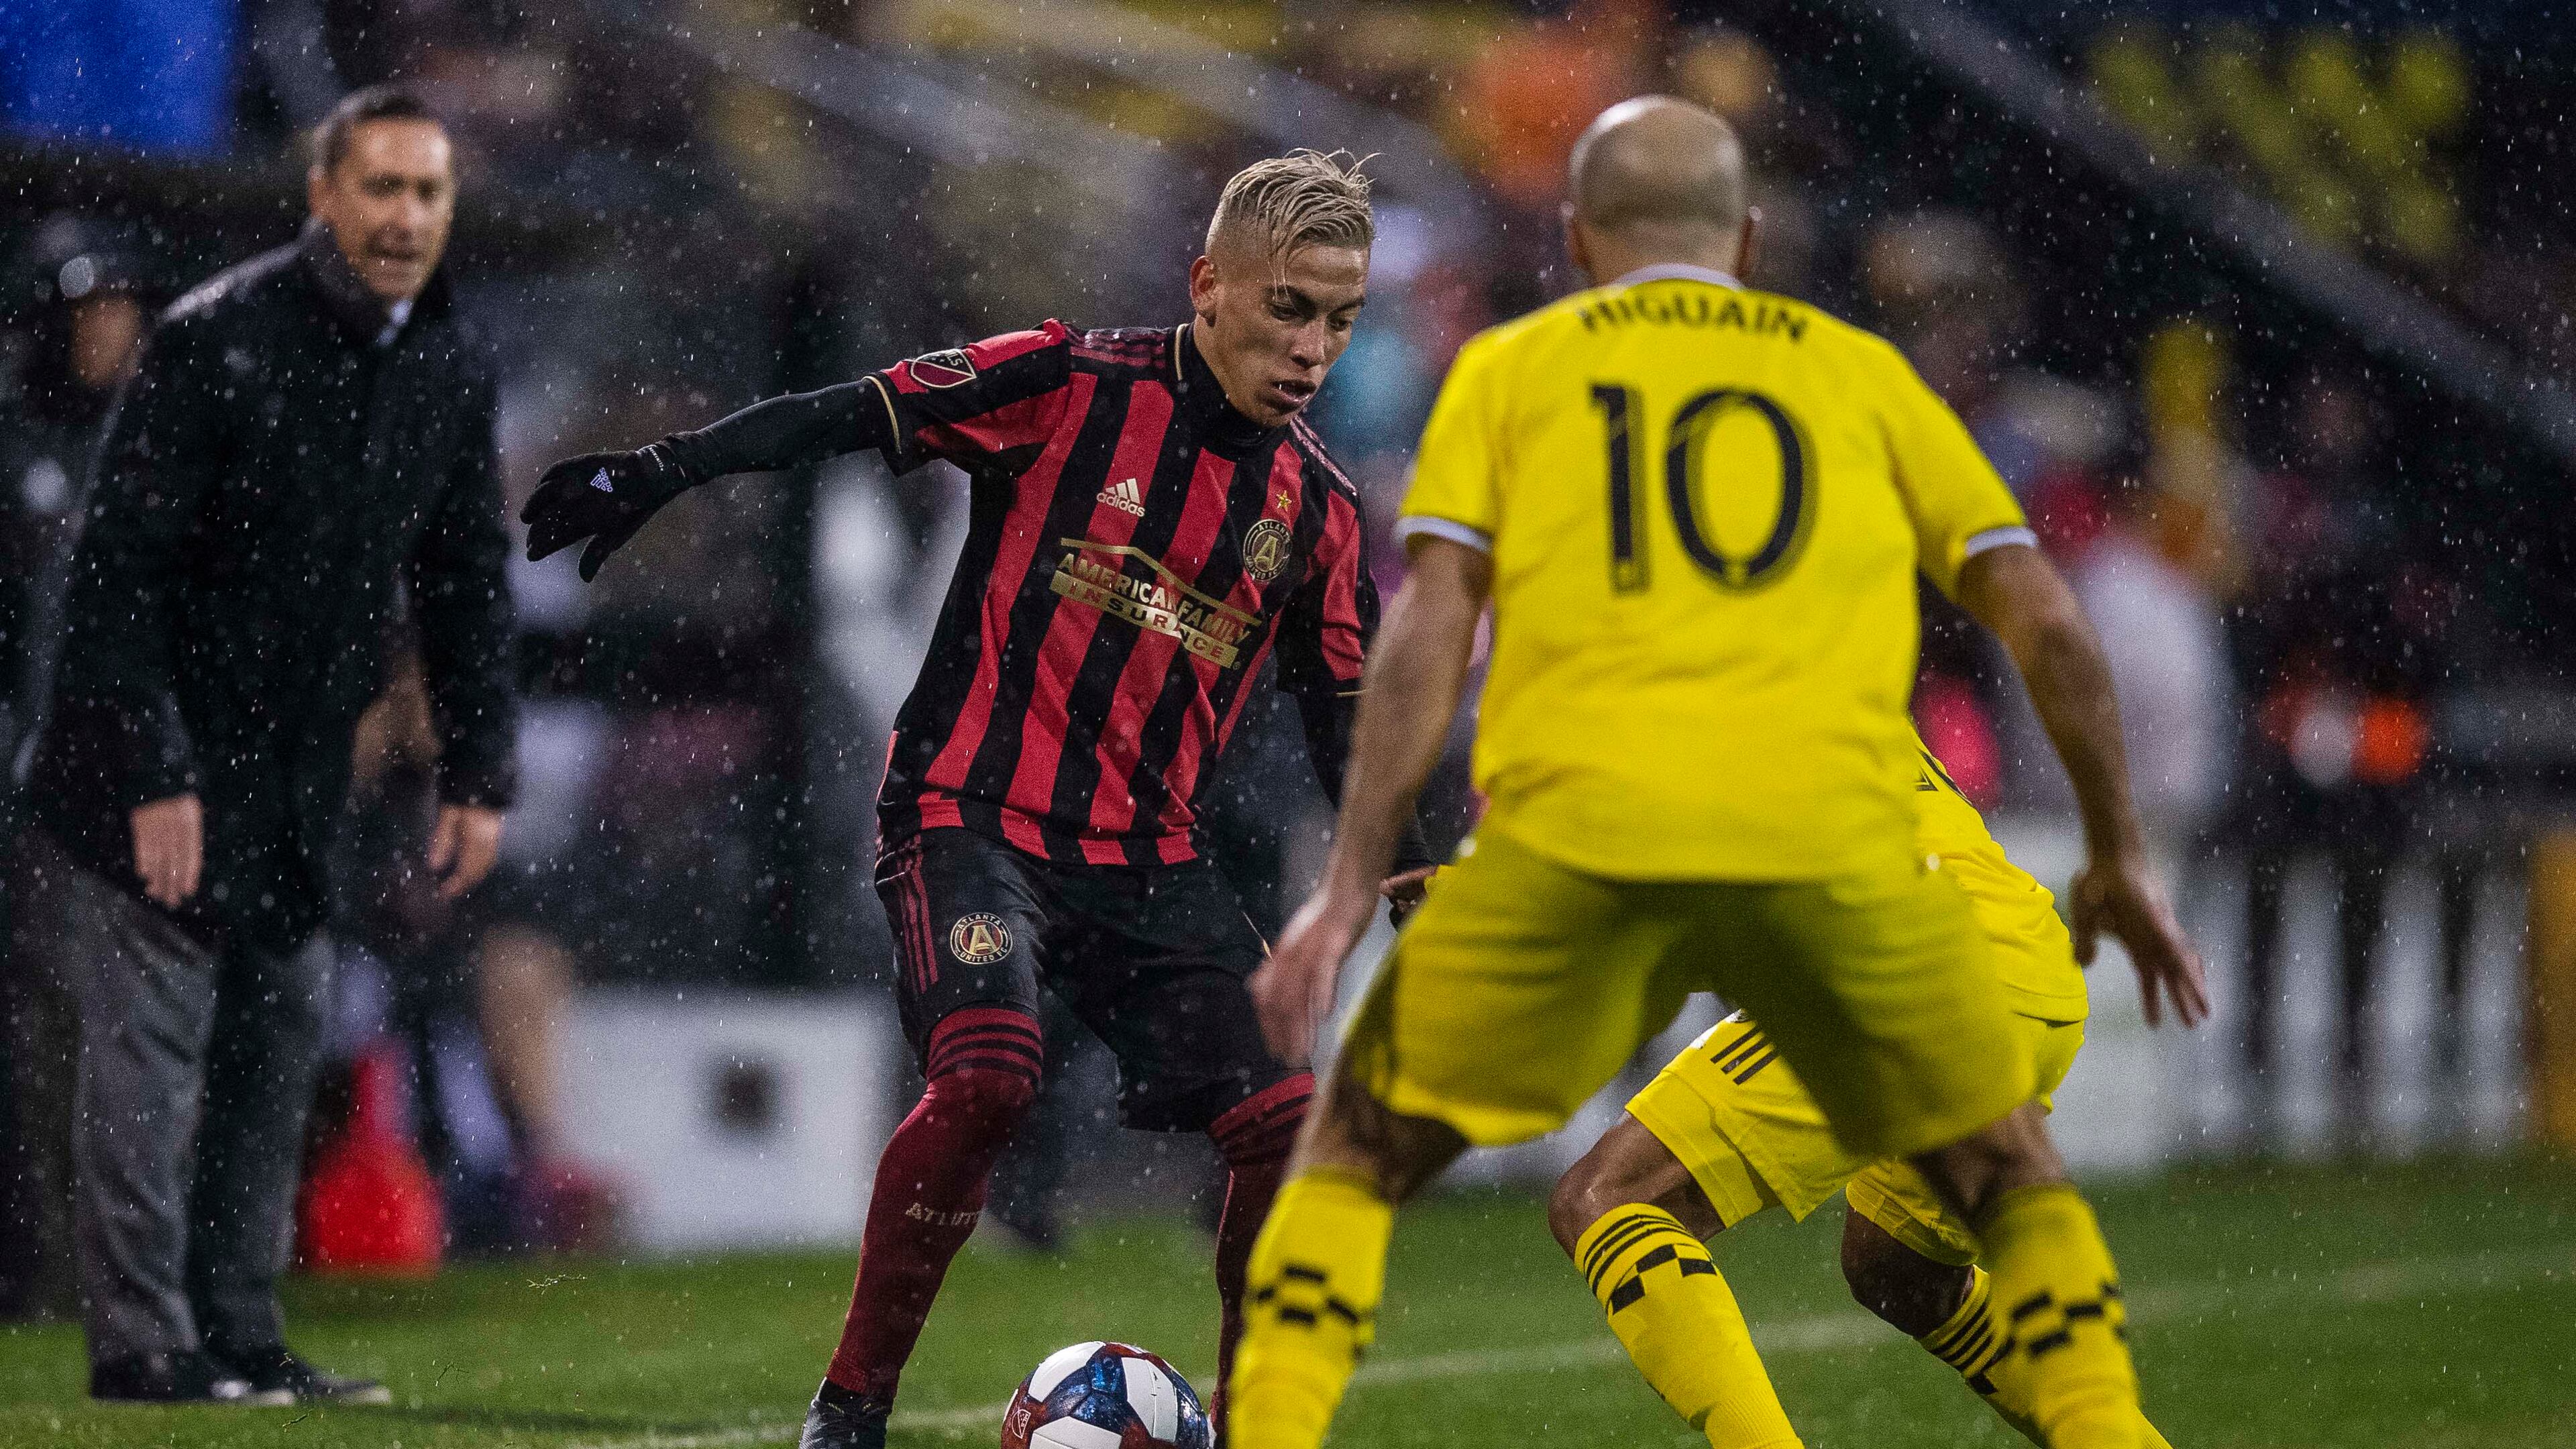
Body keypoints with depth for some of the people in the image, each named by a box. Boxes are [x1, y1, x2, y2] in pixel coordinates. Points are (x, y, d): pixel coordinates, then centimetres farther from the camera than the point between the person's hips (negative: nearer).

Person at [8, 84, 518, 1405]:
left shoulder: (452, 365, 4)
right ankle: (142, 1343, -6)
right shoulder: (215, 342, -17)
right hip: (161, 746, -7)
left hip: (302, 767, 7)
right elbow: (120, 568, -18)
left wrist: (478, 772, 6)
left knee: (278, 1040, 9)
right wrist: (153, 777, -22)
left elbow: (469, 580, 13)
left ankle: (239, 1335, 15)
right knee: (149, 1046, -8)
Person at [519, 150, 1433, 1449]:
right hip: (971, 811, -5)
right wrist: (655, 473, -15)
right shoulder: (1074, 384, -7)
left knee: (1290, 1123, -8)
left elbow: (1343, 725, 16)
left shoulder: (1316, 507, 8)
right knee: (987, 1071, -29)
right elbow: (846, 417, -7)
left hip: (1144, 854, 5)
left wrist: (1411, 871, 4)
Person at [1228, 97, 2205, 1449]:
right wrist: (2118, 858, 29)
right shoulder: (1857, 370, 23)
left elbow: (1430, 626, 6)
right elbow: (2045, 619, 19)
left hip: (1576, 830, -1)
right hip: (1833, 831, 1)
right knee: (2005, 1174, 20)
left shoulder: (1508, 369, 20)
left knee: (1356, 1151, 16)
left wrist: (1349, 885, 3)